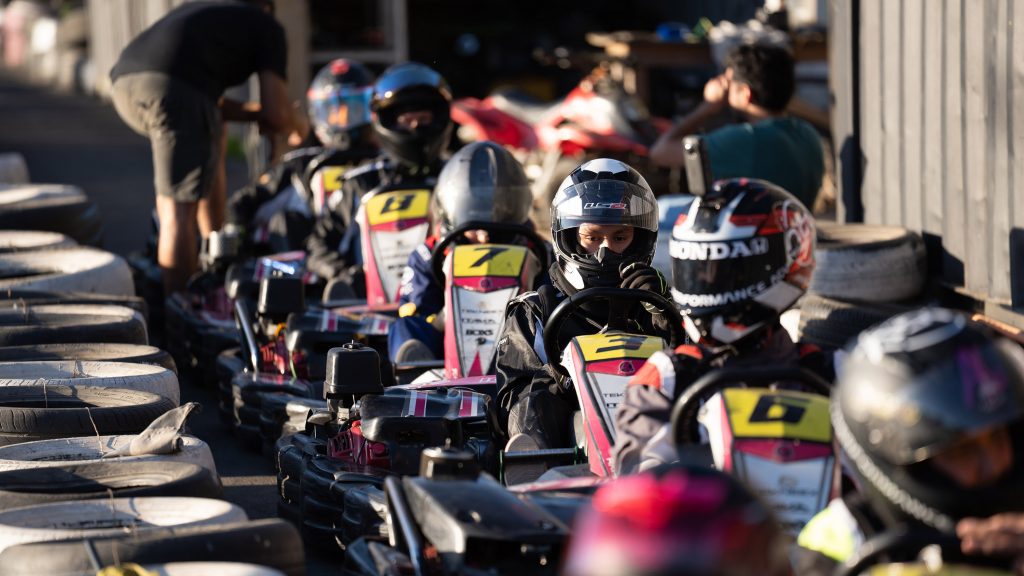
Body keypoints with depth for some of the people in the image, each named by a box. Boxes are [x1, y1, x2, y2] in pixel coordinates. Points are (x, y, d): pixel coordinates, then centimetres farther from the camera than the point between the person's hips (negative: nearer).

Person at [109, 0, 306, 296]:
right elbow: (276, 112, 12)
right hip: (173, 86, -7)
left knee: (212, 138, 31)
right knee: (178, 208, -6)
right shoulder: (267, 25, 21)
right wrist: (300, 127, 32)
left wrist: (253, 112, 47)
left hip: (124, 82, 7)